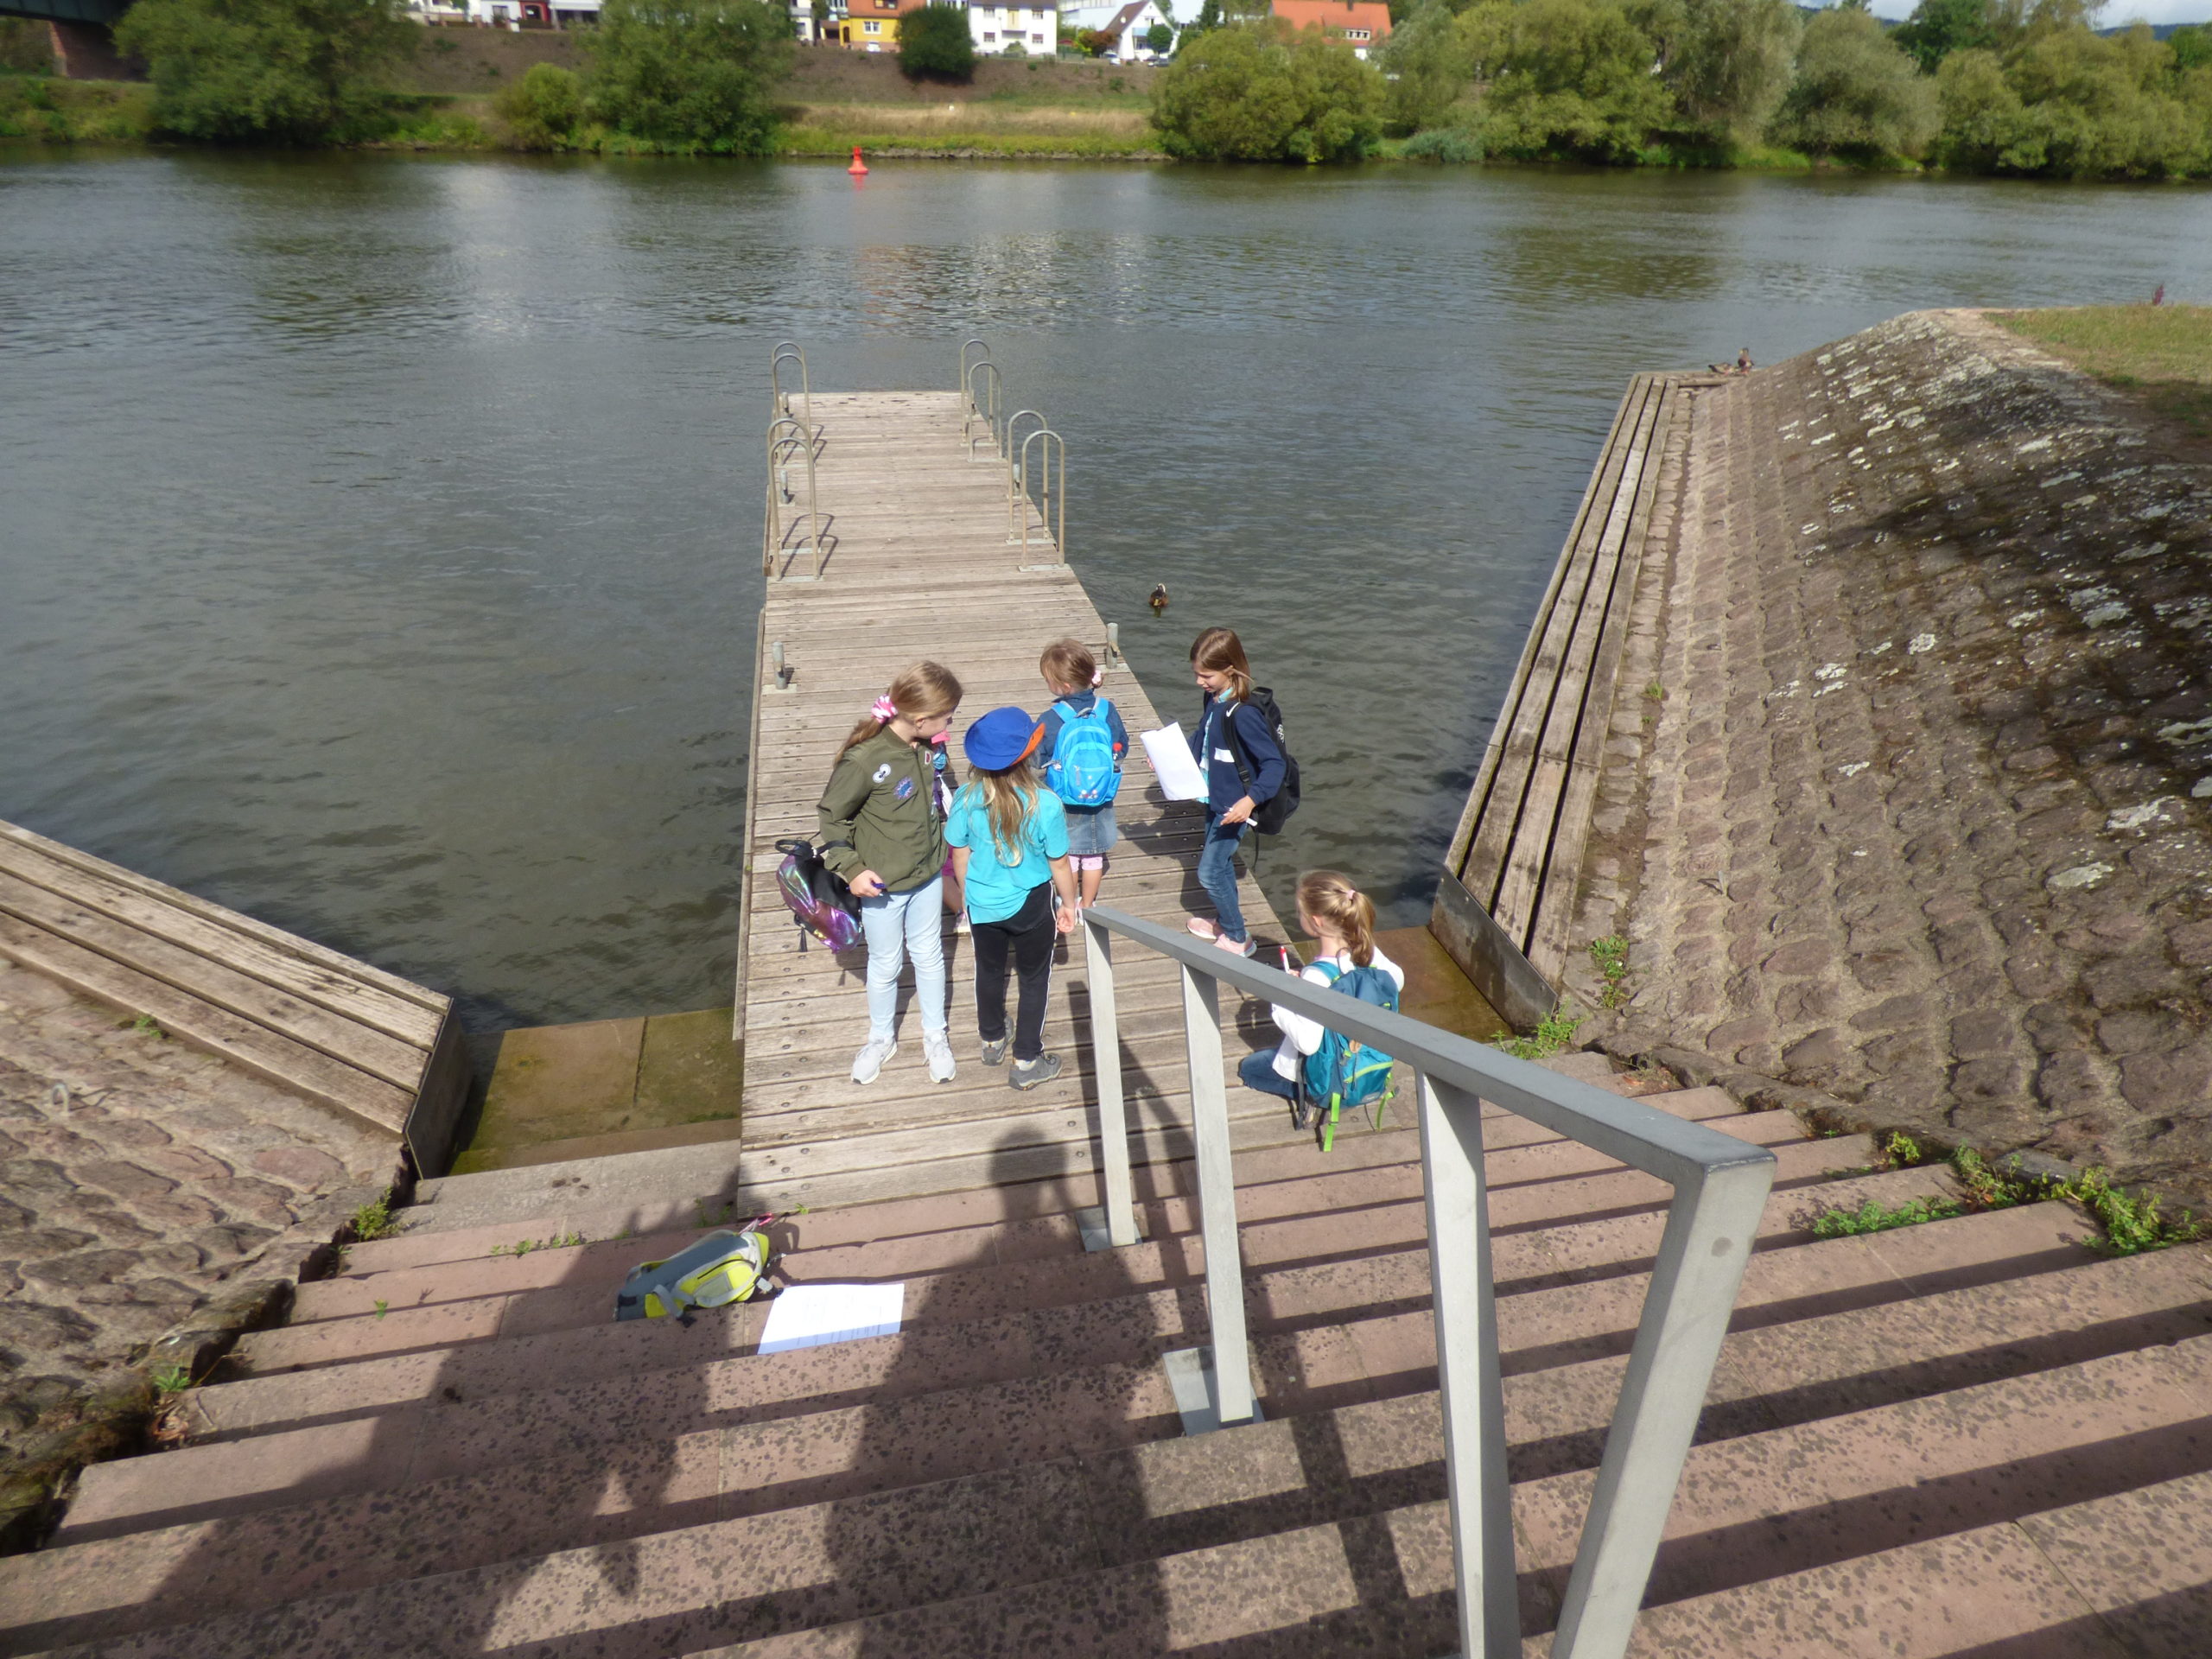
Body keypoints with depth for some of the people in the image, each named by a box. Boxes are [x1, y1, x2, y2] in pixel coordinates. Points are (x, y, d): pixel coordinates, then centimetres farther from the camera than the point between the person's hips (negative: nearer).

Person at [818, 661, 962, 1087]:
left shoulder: (931, 746, -11)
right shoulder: (864, 759, -28)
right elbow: (832, 815, -14)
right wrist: (850, 869, -18)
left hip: (928, 876, 4)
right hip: (882, 885, -4)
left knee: (929, 956, 19)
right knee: (885, 965, 16)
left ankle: (935, 1035, 40)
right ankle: (881, 1037, 41)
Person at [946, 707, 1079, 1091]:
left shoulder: (966, 799, -17)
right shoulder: (1045, 804, -25)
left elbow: (960, 856, -4)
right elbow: (1059, 864, -14)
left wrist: (969, 895, 14)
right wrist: (1069, 904, 4)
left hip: (982, 905, 3)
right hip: (1031, 907, -3)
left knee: (989, 970, 26)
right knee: (1034, 979, 17)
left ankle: (992, 1041, 48)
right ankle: (1027, 1062, 29)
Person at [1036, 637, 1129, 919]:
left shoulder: (1051, 720, -23)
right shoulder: (1108, 710, -13)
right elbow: (1122, 748, 0)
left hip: (1064, 802, -3)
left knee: (1067, 856, 17)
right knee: (1093, 855, 18)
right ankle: (1088, 904, 33)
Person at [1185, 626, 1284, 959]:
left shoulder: (1243, 714, -28)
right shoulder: (1212, 701, -3)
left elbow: (1274, 763, -28)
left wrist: (1251, 799, -39)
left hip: (1235, 808, -8)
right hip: (1214, 800, 8)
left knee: (1209, 872, 0)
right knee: (1220, 863, 22)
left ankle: (1238, 939, 17)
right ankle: (1228, 922, 42)